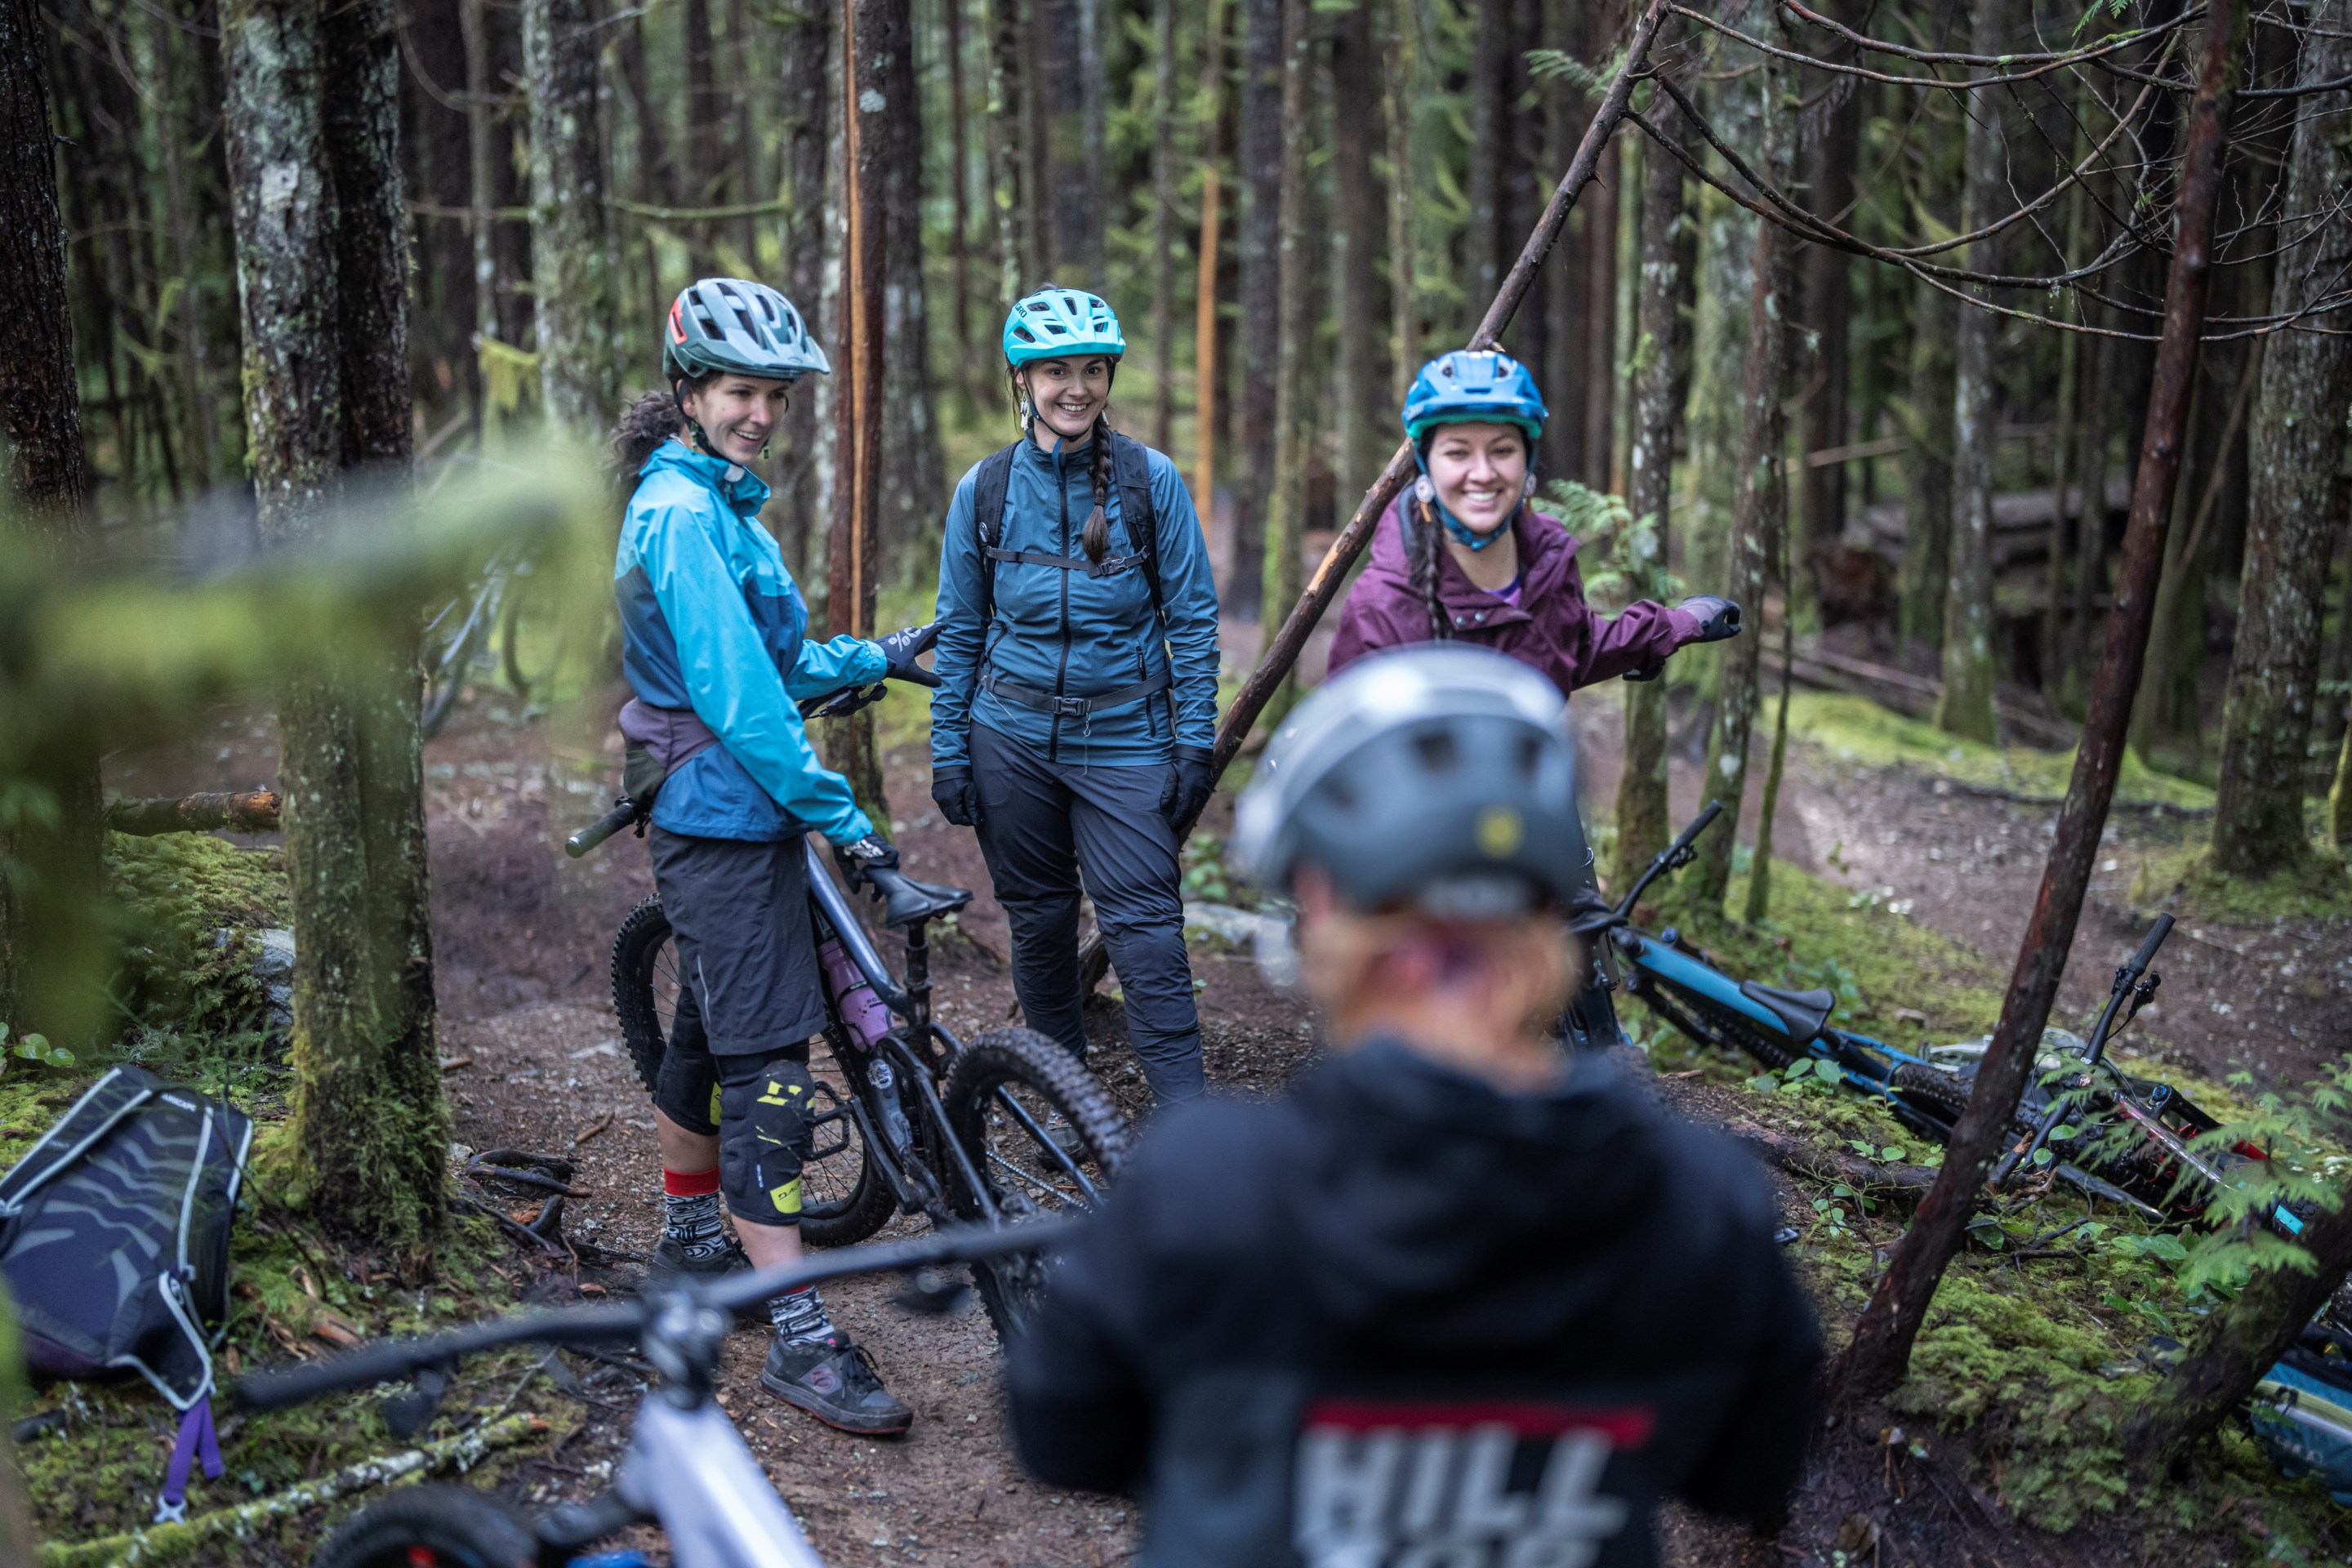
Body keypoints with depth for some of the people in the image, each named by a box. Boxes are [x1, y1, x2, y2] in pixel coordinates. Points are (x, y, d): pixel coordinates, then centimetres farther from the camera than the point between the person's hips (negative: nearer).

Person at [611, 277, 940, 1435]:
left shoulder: (721, 503, 16)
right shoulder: (683, 512, -17)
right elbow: (737, 694, -23)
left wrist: (879, 659, 23)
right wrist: (837, 816, -22)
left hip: (727, 810, 10)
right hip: (726, 816, -10)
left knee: (709, 1033, 22)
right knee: (767, 1062, -10)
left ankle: (690, 1235, 39)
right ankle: (800, 1338, -8)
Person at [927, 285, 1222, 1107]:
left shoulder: (1151, 479, -3)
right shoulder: (983, 488, 2)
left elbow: (1193, 618, -1)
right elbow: (959, 630, 8)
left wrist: (1196, 744, -6)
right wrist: (947, 750, 5)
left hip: (1124, 738, -2)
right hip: (1011, 737, 2)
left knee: (1145, 924, -8)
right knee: (1037, 918, 11)